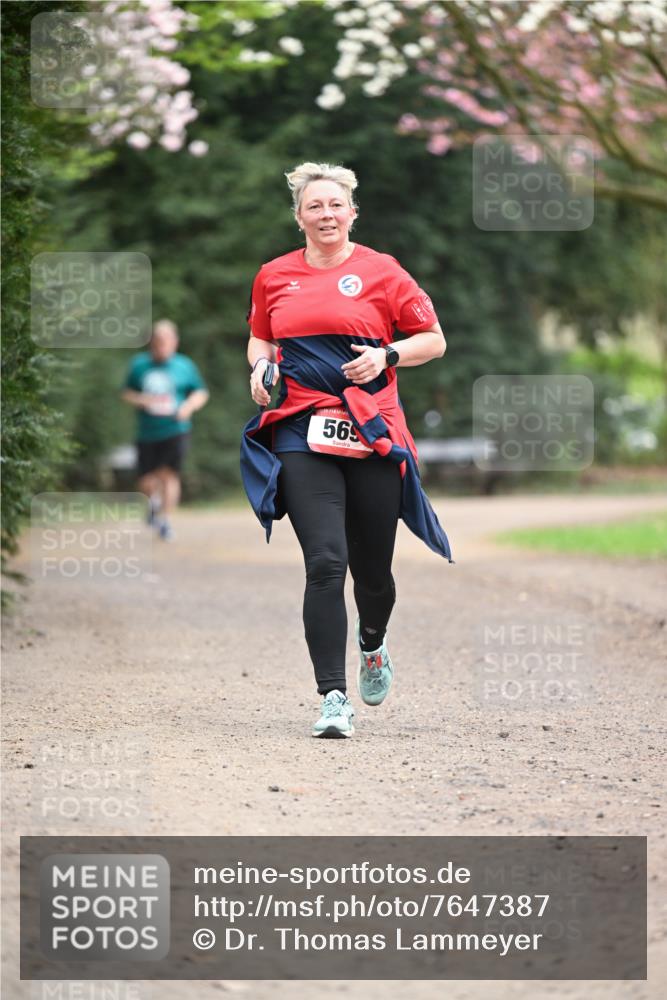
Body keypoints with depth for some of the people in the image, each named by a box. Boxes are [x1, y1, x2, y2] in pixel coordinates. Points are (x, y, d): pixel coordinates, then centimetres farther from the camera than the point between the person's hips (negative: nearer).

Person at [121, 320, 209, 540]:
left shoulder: (185, 366, 2)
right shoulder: (139, 364, 5)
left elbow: (201, 393, 10)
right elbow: (126, 393, 11)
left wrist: (189, 405, -10)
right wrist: (141, 400, -10)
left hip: (175, 430, -2)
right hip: (147, 433, 2)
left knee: (169, 474, -14)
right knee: (146, 483, 1)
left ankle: (165, 520, -7)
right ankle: (155, 501, 35)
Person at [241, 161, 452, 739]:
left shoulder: (380, 271, 3)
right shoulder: (274, 276, 11)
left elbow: (434, 341, 7)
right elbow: (259, 338, 28)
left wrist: (386, 356, -10)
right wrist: (260, 366, 6)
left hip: (372, 436, -1)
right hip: (302, 437, 1)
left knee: (372, 570, 8)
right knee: (325, 564, -14)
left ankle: (373, 647, 42)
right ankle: (334, 698, -12)